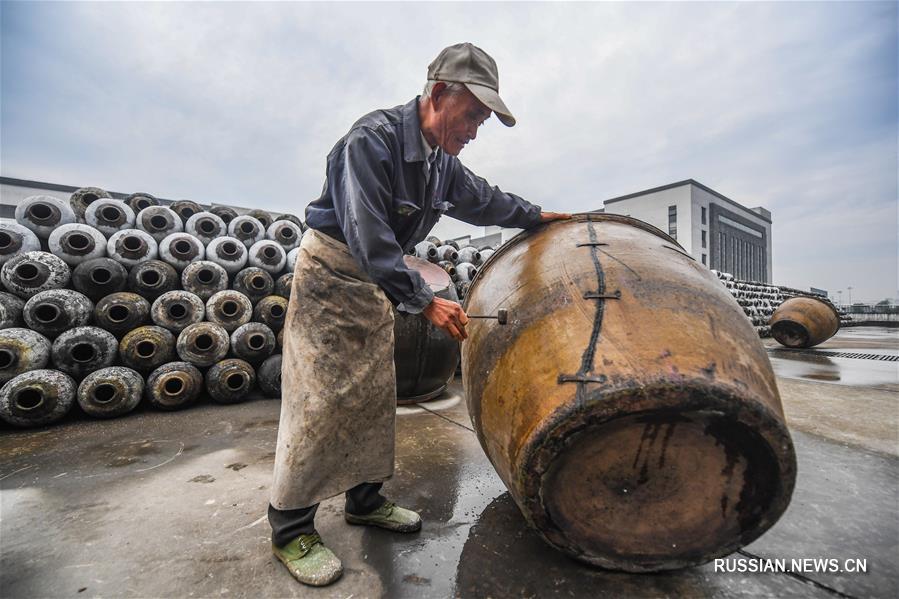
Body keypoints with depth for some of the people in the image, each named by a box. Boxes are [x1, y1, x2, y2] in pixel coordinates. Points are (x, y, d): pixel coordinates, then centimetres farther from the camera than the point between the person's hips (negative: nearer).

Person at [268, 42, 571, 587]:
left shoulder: (442, 162, 5)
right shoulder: (372, 140, -21)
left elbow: (481, 198, 22)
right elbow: (367, 238, -28)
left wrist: (535, 216, 28)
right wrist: (425, 300, -28)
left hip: (377, 283, 8)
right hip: (329, 273, -8)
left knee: (375, 396, 10)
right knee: (319, 400, -6)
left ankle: (365, 500, 27)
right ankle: (290, 528, 12)